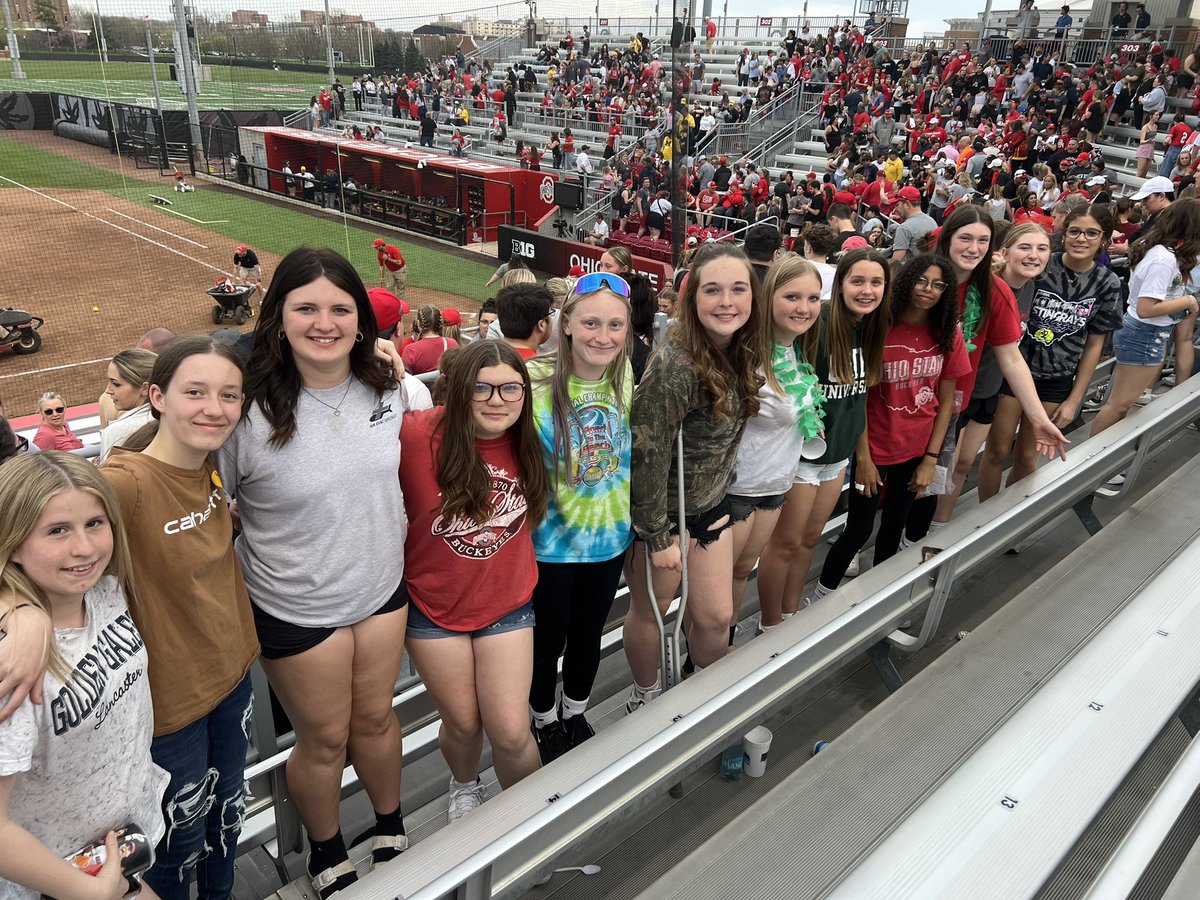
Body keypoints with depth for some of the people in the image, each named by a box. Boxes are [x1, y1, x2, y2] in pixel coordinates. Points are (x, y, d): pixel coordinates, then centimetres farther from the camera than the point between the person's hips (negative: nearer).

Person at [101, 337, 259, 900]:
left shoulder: (211, 465, -6)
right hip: (170, 699, -7)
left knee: (227, 808, 28)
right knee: (182, 835, 16)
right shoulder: (125, 482, -28)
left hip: (233, 671, 7)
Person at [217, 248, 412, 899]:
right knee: (324, 740, 17)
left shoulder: (388, 391, -8)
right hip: (297, 610, -3)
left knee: (375, 718, 22)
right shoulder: (248, 412, -24)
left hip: (383, 589, 4)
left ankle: (390, 829, 50)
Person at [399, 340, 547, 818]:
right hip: (434, 606, -2)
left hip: (507, 604, 2)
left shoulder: (528, 445, -7)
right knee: (463, 723, 16)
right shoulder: (418, 433, -22)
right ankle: (464, 786, 51)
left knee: (511, 733, 2)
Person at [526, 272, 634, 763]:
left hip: (609, 536, 4)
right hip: (550, 539, -4)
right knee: (548, 640, 16)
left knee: (588, 636, 22)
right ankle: (545, 721, 44)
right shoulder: (537, 383, -21)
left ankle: (575, 714, 48)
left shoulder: (627, 379, -6)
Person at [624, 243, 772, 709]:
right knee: (648, 613, 15)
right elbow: (646, 453, -25)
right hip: (662, 510, -6)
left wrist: (720, 498, 12)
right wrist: (657, 538, -19)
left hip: (710, 505, 7)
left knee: (716, 616, 16)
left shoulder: (743, 353, -5)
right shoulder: (675, 365, -29)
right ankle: (647, 700, 41)